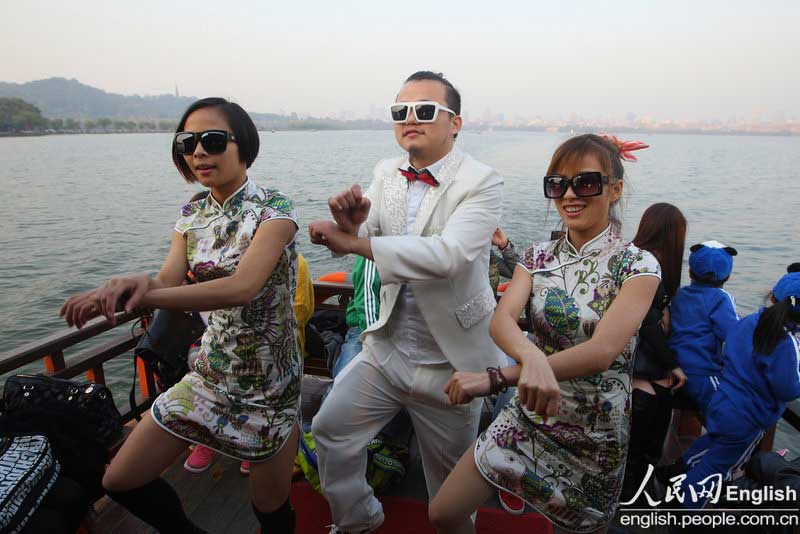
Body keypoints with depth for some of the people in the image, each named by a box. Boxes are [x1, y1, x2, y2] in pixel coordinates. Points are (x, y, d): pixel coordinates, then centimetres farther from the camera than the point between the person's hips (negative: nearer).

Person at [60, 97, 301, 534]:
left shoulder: (273, 210, -17)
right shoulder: (192, 214, 3)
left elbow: (243, 286, -32)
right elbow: (167, 282, -9)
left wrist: (140, 295, -37)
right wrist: (138, 284, -32)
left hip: (269, 382, -5)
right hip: (210, 371, 6)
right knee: (121, 481, 12)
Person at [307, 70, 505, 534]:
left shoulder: (483, 183, -17)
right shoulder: (386, 173, 0)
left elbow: (447, 254, -32)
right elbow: (366, 240, -2)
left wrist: (355, 243, -31)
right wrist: (351, 224, -26)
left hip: (450, 361, -4)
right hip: (387, 349, 5)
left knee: (450, 479, 16)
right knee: (331, 429, 12)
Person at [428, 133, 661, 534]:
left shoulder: (637, 265, -14)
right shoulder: (539, 256, -2)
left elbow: (602, 351, -28)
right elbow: (501, 319, -18)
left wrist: (495, 379, -34)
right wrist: (533, 358, -42)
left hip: (595, 433, -2)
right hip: (529, 415, 3)